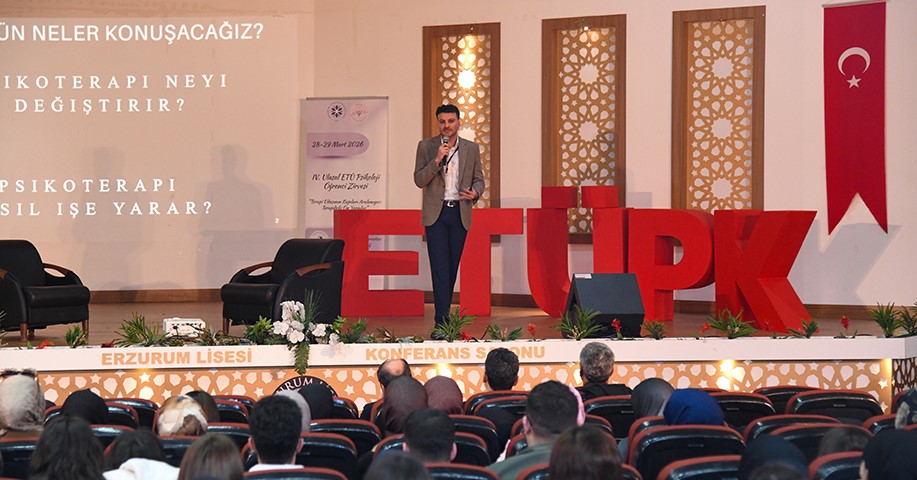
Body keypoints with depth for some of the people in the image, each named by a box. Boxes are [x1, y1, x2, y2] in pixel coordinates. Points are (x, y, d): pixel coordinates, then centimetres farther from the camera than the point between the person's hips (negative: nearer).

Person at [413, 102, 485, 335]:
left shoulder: (472, 148, 8)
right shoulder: (426, 147, 2)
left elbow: (479, 179, 12)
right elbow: (419, 180, -3)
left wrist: (475, 193, -11)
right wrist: (437, 160, -17)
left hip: (460, 213, 2)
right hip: (436, 213, -2)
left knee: (452, 268, 7)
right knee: (440, 268, -9)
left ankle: (442, 314, 18)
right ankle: (442, 322, -13)